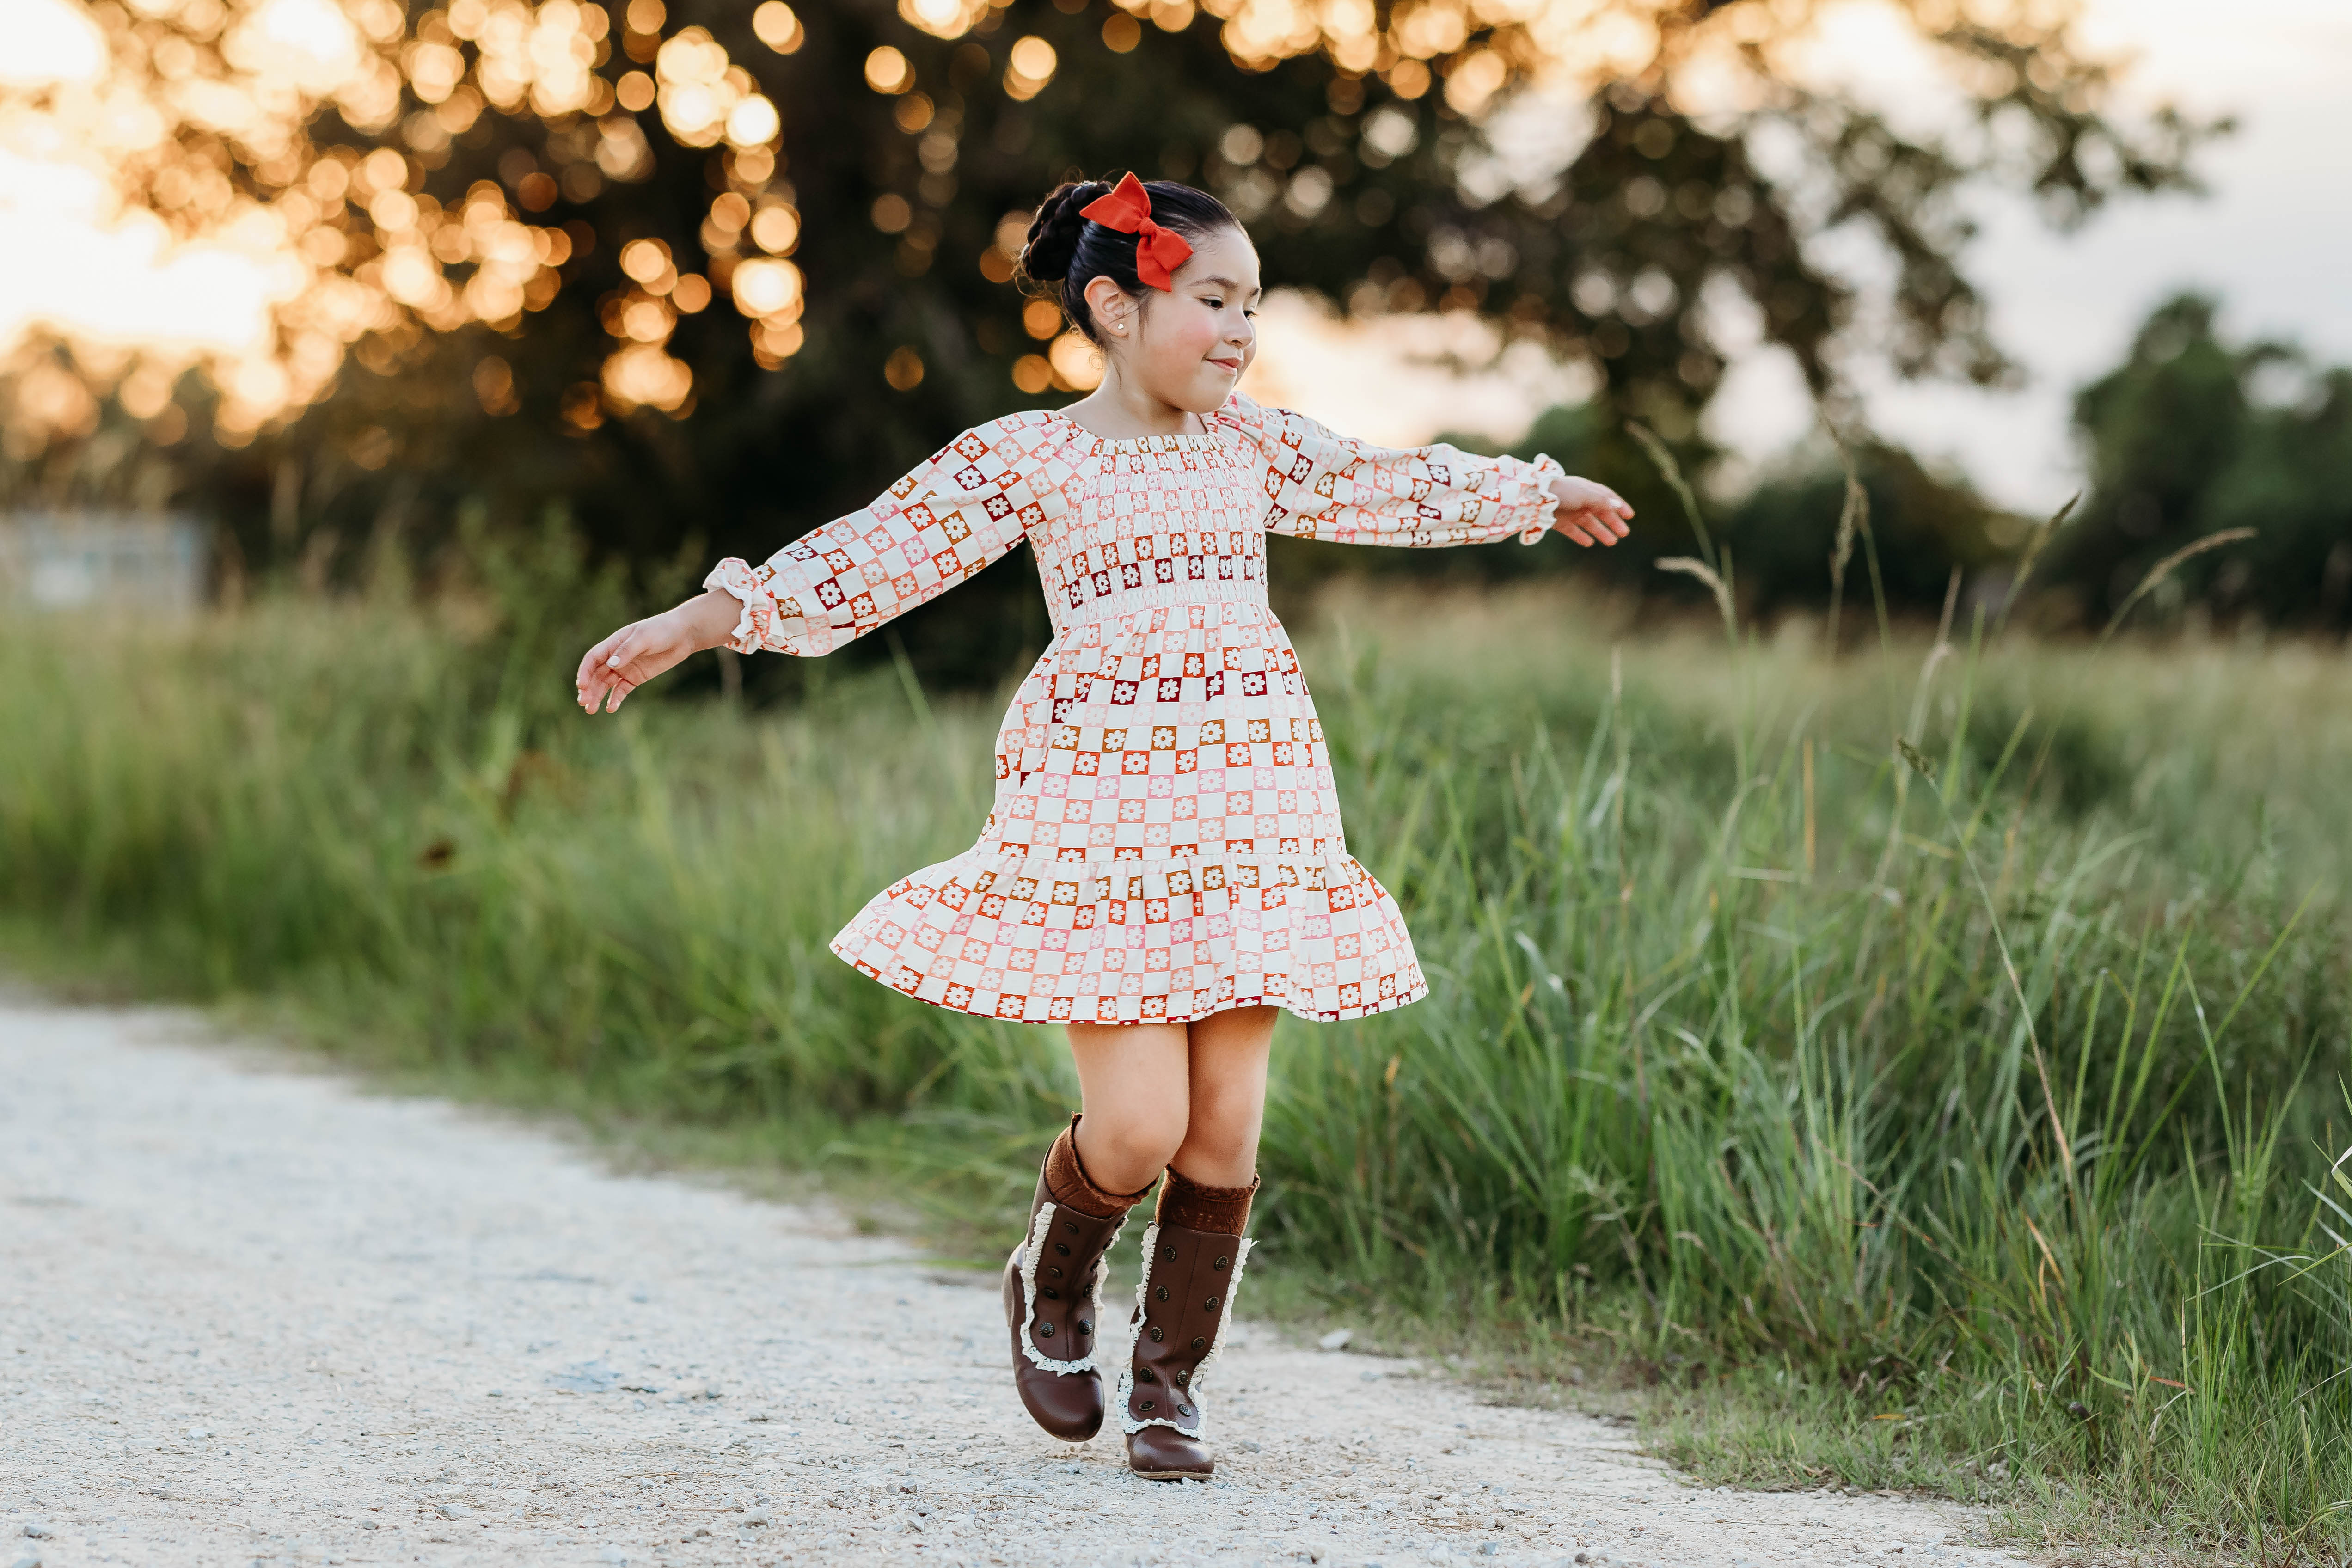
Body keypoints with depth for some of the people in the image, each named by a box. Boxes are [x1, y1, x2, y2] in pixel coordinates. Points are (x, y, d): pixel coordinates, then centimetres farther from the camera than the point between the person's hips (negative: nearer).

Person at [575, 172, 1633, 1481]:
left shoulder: (1258, 447, 12)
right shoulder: (1029, 461, -1)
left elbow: (1403, 490, 28)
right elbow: (869, 558, -4)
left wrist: (1543, 494, 40)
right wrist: (700, 623, -11)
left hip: (1251, 813, 4)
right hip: (1103, 816, -4)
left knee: (1226, 1124, 1)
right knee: (1137, 1125, -11)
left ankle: (1170, 1382, 17)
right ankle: (1054, 1282, 22)